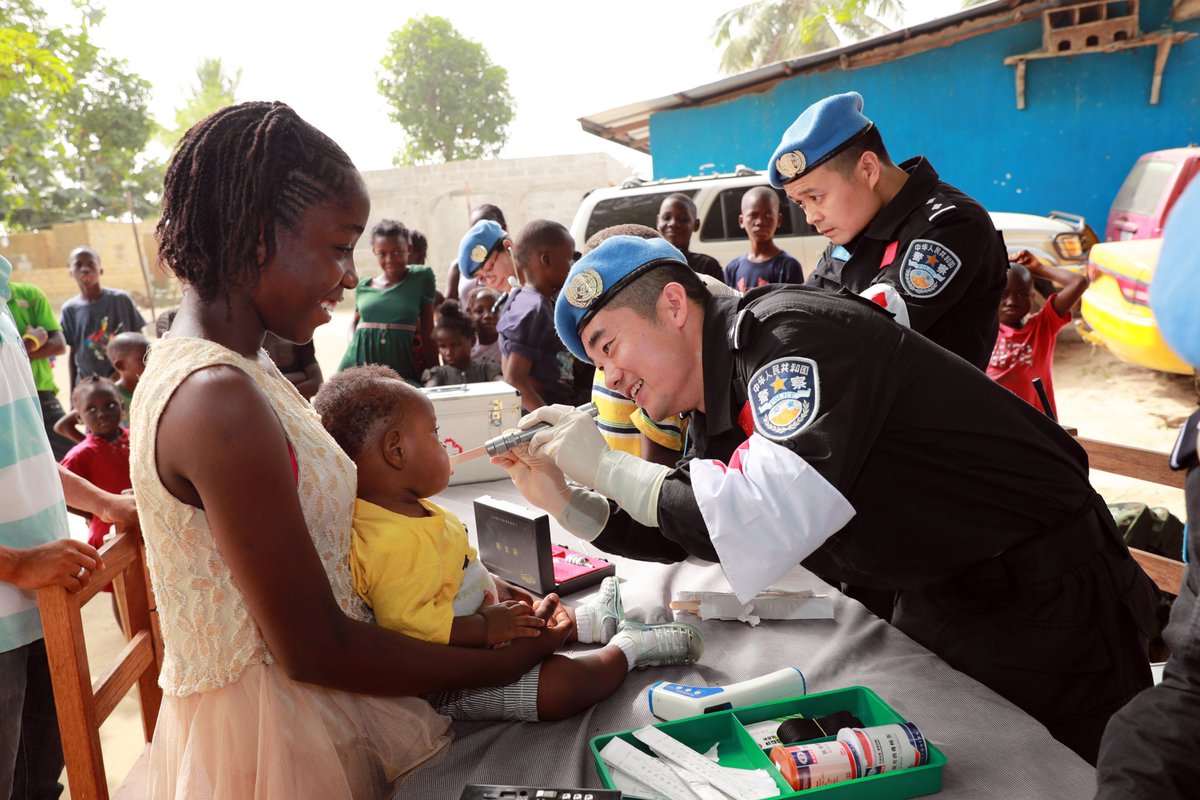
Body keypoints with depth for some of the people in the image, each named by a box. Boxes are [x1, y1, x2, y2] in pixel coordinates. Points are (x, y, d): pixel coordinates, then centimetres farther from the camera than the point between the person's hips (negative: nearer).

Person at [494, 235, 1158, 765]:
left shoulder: (791, 332, -27)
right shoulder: (718, 414, 1)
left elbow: (769, 523, -38)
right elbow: (681, 534, 8)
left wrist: (608, 466, -27)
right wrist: (564, 502, -5)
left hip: (1042, 597, -8)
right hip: (934, 602, 8)